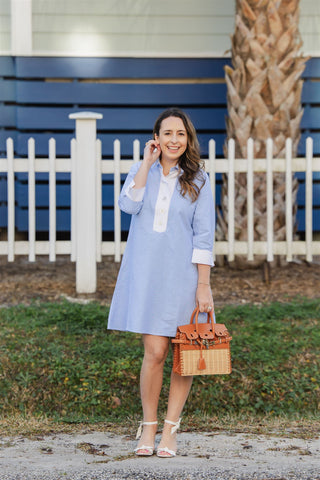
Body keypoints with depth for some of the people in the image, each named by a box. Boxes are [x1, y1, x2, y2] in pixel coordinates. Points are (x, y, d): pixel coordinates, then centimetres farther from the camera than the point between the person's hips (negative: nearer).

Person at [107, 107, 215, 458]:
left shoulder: (198, 180, 4)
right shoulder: (142, 172, 8)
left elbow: (203, 236, 0)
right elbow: (129, 205, -13)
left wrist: (203, 284, -6)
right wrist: (147, 163, -9)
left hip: (182, 274, 0)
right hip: (146, 273, 0)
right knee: (155, 351, -6)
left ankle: (170, 428, 15)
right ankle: (148, 426, 11)